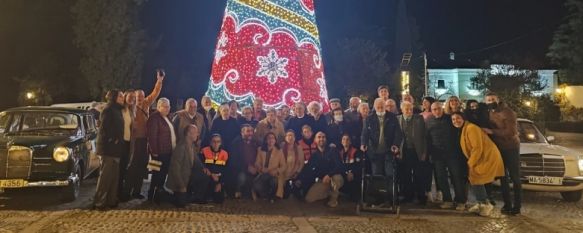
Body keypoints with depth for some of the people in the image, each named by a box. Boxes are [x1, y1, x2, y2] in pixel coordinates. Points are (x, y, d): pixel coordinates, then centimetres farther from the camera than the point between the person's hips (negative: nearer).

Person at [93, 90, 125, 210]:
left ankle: (111, 200, 17)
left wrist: (117, 143, 12)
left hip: (115, 148, 9)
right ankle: (99, 202, -1)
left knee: (114, 176, 11)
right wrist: (112, 140, -16)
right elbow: (104, 129, -19)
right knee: (105, 175, -6)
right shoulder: (108, 110, -11)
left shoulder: (117, 110, 17)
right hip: (108, 147, -9)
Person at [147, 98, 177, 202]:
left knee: (163, 173, 12)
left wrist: (173, 149, 15)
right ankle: (152, 196, 6)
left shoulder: (166, 118, 17)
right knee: (158, 174, -3)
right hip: (159, 152, -9)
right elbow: (152, 136, -16)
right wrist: (154, 151, -19)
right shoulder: (154, 118, -11)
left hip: (167, 151, 9)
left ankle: (158, 195, 21)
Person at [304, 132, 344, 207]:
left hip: (334, 177, -3)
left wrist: (329, 175, -30)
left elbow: (339, 166, -17)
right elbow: (309, 169, 5)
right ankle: (329, 192, 12)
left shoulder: (333, 151, -6)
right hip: (321, 181, 4)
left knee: (337, 178, -41)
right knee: (309, 199, -15)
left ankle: (334, 198, -11)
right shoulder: (314, 155, 7)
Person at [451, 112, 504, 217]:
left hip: (488, 157, -10)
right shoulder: (462, 131, 12)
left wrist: (470, 164, -16)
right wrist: (470, 163, 8)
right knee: (473, 179, 12)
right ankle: (481, 204, 24)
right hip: (480, 158, 10)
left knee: (475, 180, -7)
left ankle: (486, 204, 5)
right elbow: (467, 149, 17)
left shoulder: (471, 128, -19)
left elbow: (477, 148, -22)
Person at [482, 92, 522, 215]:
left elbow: (511, 132, -24)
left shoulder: (508, 112, -15)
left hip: (511, 148, -6)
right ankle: (507, 204, 16)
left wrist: (491, 132, -26)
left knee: (515, 178, 0)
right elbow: (487, 130, 12)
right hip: (498, 149, 6)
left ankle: (517, 206, 4)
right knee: (503, 178, 9)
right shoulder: (489, 114, 6)